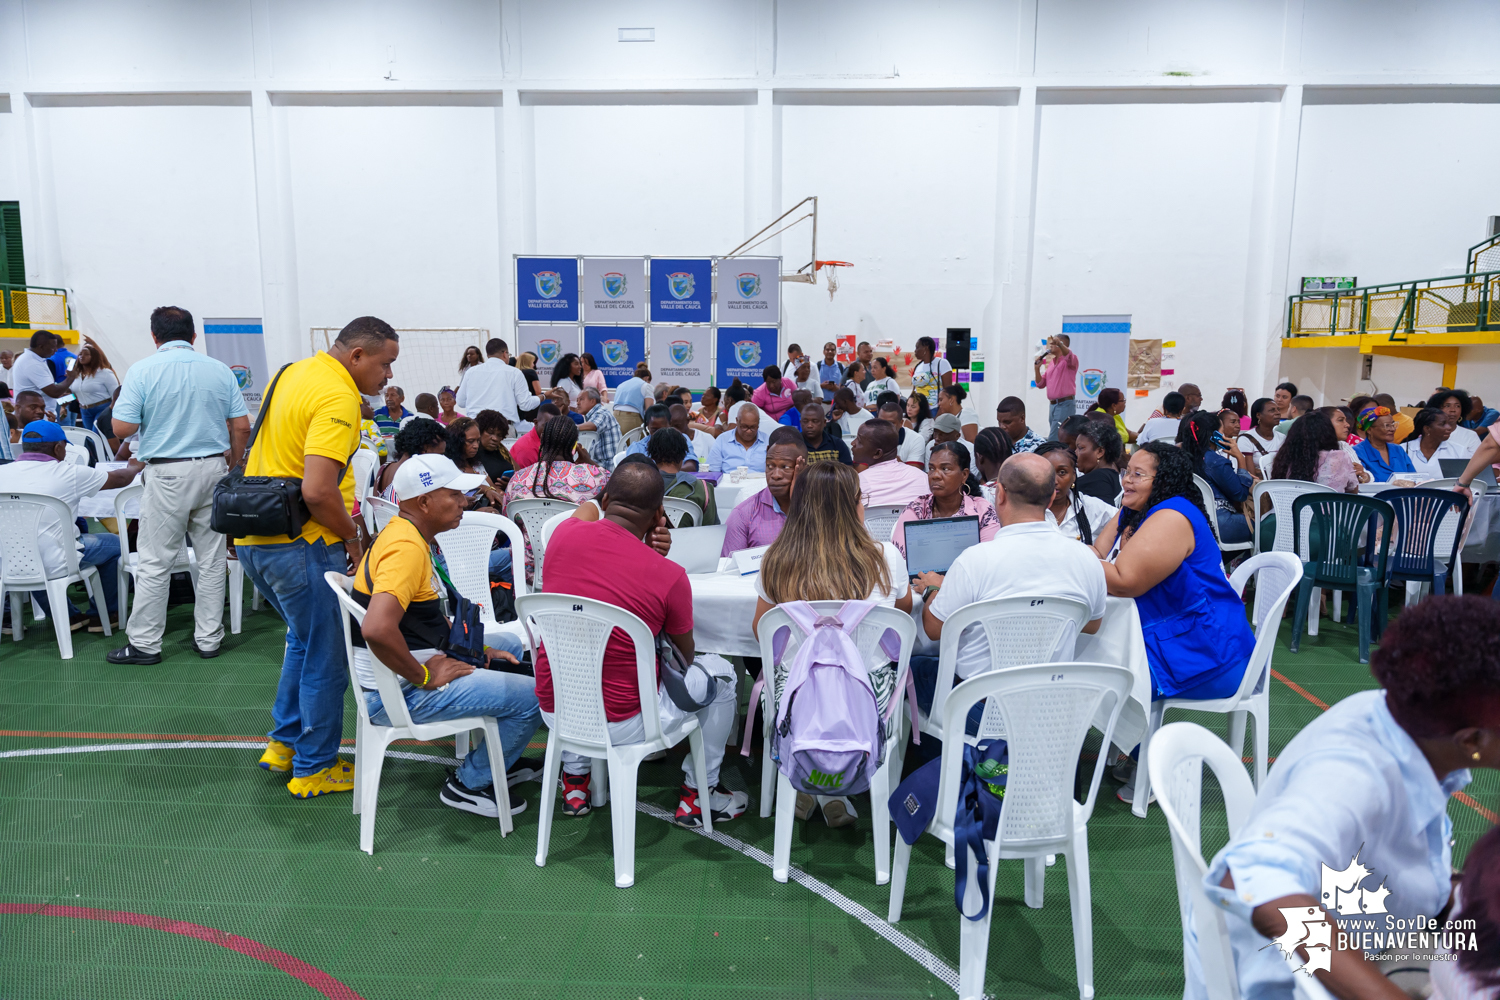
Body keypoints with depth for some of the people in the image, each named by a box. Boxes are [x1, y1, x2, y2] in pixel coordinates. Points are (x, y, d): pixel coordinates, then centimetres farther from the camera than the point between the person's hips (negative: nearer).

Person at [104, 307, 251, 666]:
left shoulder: (142, 371, -6)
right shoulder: (220, 370, 3)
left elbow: (122, 428, -10)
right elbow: (242, 427, 2)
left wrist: (150, 415, 10)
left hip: (167, 474, -3)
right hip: (213, 469, 3)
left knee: (154, 563, 5)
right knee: (212, 559, 9)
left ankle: (144, 643, 12)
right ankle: (209, 638, 16)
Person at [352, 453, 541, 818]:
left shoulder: (418, 538, 9)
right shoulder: (407, 547, -24)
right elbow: (376, 628, -38)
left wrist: (477, 649, 10)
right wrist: (425, 676, -25)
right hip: (399, 692, -11)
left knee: (510, 645, 24)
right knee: (533, 697, -13)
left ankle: (502, 756, 31)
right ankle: (469, 784, 7)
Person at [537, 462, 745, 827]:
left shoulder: (564, 535, -8)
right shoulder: (670, 576, -18)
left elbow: (587, 509, 21)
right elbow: (684, 657, 0)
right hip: (623, 725, -4)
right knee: (720, 672, 17)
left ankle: (574, 778, 41)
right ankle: (698, 794, 28)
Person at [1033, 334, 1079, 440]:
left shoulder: (1069, 360, -4)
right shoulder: (1051, 363, 18)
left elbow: (1070, 358, -31)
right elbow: (1041, 384, 17)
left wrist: (1059, 344, -45)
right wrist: (1037, 369, 2)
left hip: (1065, 404, -8)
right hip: (1052, 405, 8)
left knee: (1053, 440, -16)